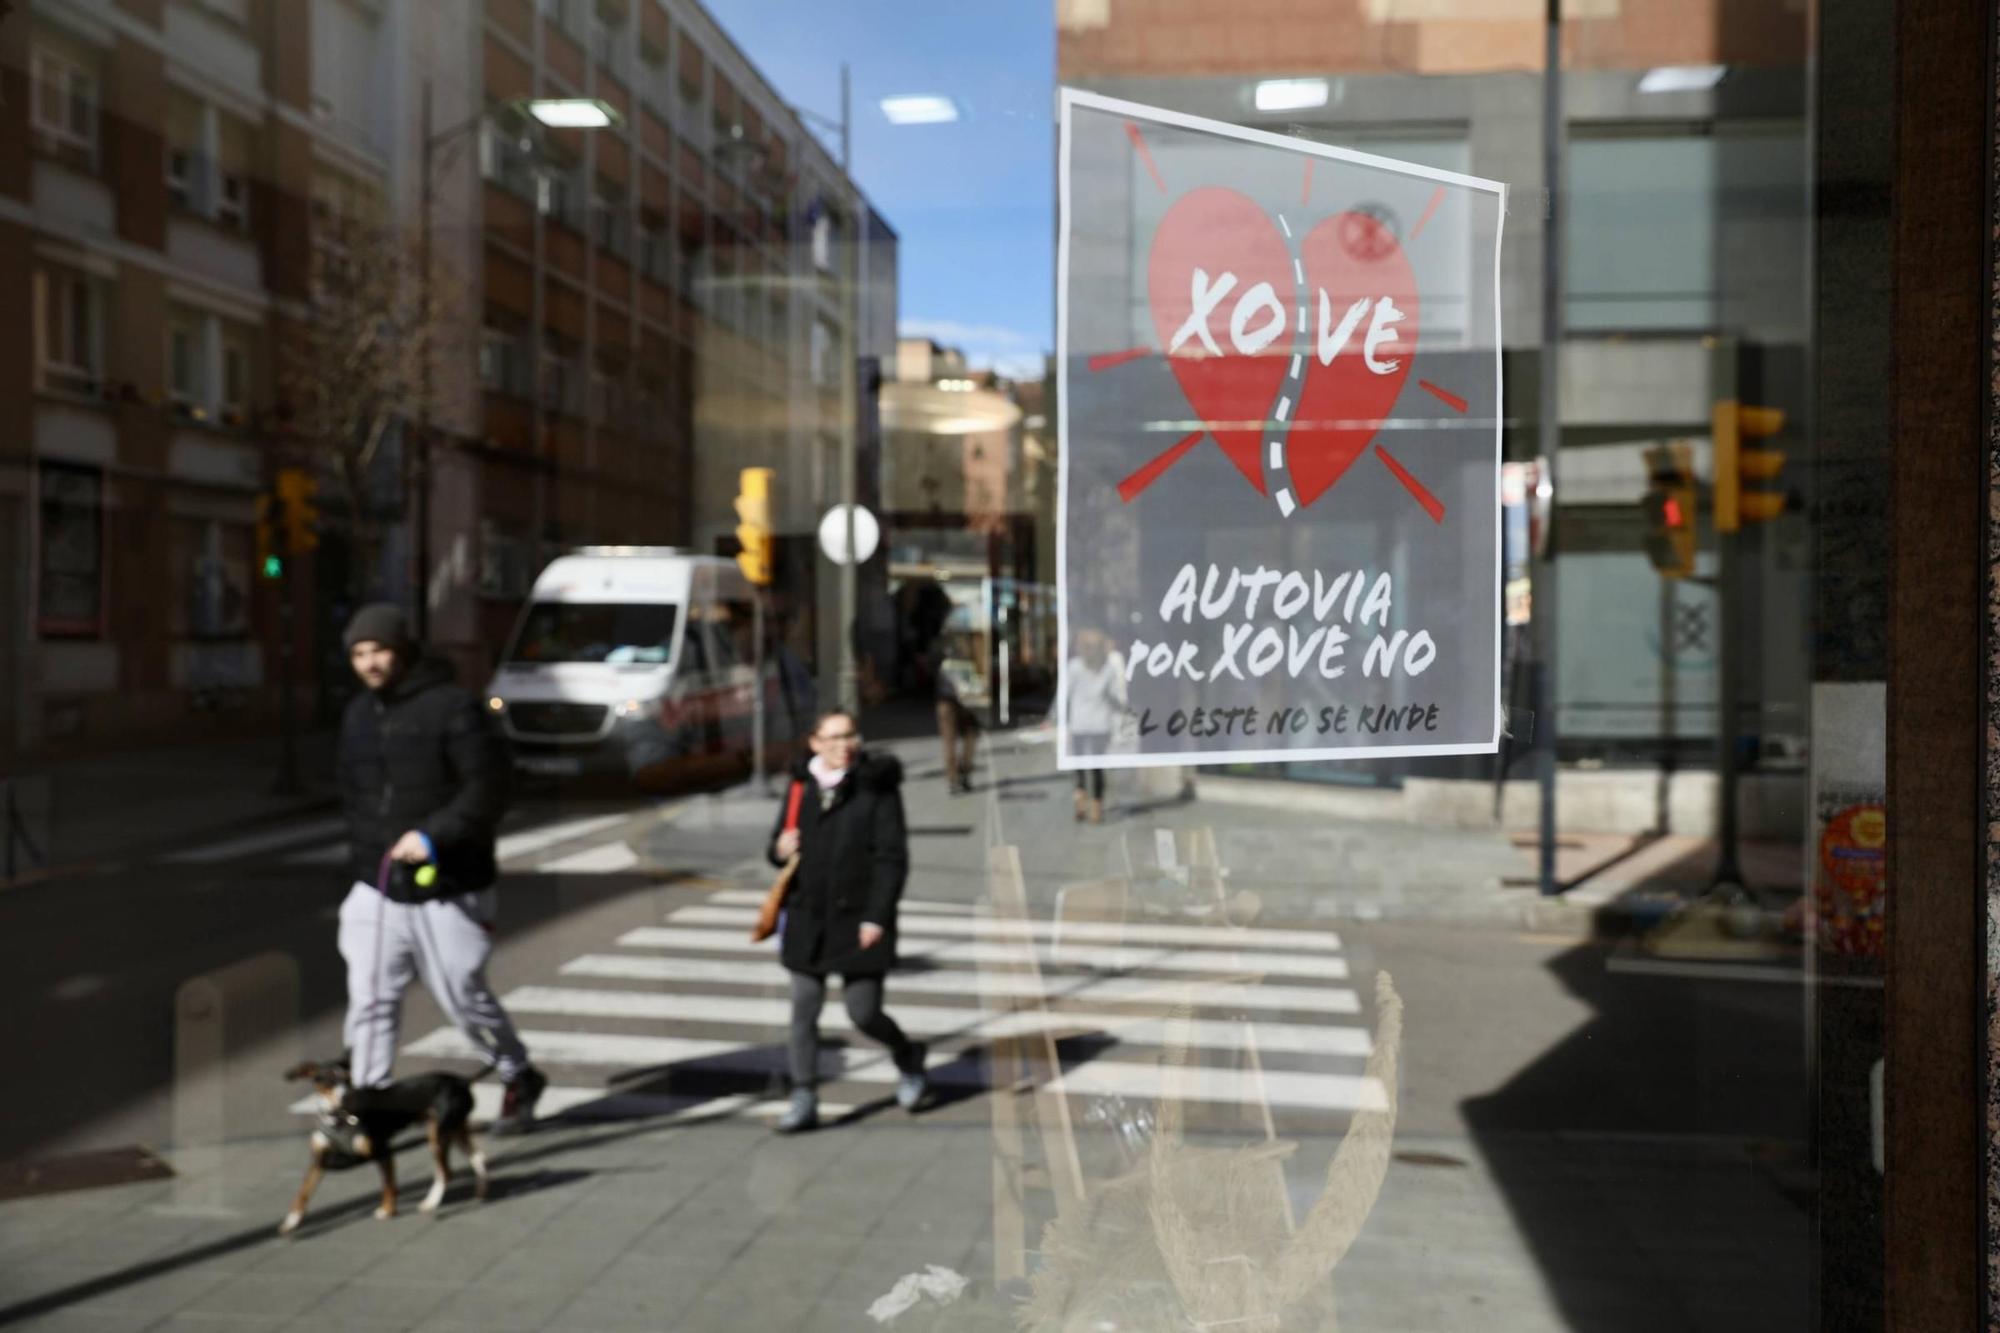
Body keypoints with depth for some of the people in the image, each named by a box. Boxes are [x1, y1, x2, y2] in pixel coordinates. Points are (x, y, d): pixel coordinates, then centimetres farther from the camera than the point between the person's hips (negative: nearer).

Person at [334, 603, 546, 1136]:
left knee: (464, 995, 5)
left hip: (447, 890, -5)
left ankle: (520, 1080, 27)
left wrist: (433, 835, -24)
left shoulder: (452, 708, -13)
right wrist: (364, 855, 14)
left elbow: (489, 787, -17)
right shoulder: (357, 714, 10)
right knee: (369, 998, 1)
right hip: (377, 890, 6)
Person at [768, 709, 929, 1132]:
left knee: (863, 1012, 2)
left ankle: (908, 1058, 31)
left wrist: (877, 916, -16)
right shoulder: (802, 785, 5)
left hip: (859, 920, -4)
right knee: (803, 1010, 3)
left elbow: (893, 858, -9)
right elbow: (780, 842, 14)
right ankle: (804, 1099, 14)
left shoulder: (877, 788, -7)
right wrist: (780, 849, -11)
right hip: (808, 919, 4)